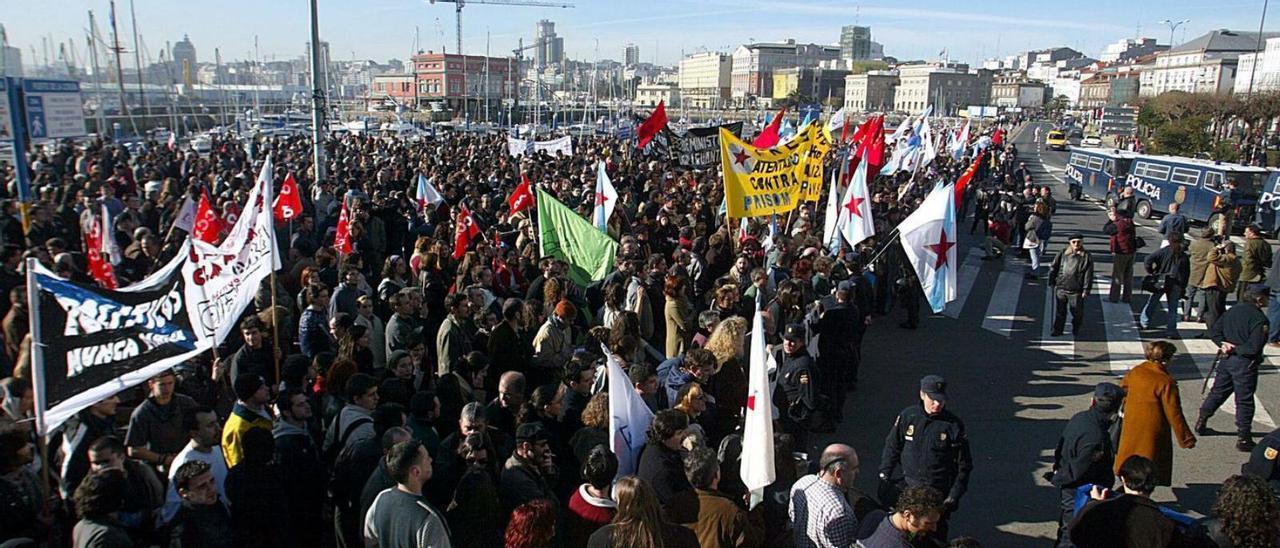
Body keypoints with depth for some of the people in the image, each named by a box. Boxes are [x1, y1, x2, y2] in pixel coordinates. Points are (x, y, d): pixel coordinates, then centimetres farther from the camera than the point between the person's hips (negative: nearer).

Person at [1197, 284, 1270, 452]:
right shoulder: (1260, 319, -18)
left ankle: (1201, 423, 30)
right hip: (1245, 364, -6)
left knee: (1217, 392, 20)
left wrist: (1223, 344, -3)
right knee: (1244, 401, 3)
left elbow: (1214, 331, 8)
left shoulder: (1234, 310, 3)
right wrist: (1235, 349, -11)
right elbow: (1254, 347, -24)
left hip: (1227, 360, 7)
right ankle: (1243, 439, 10)